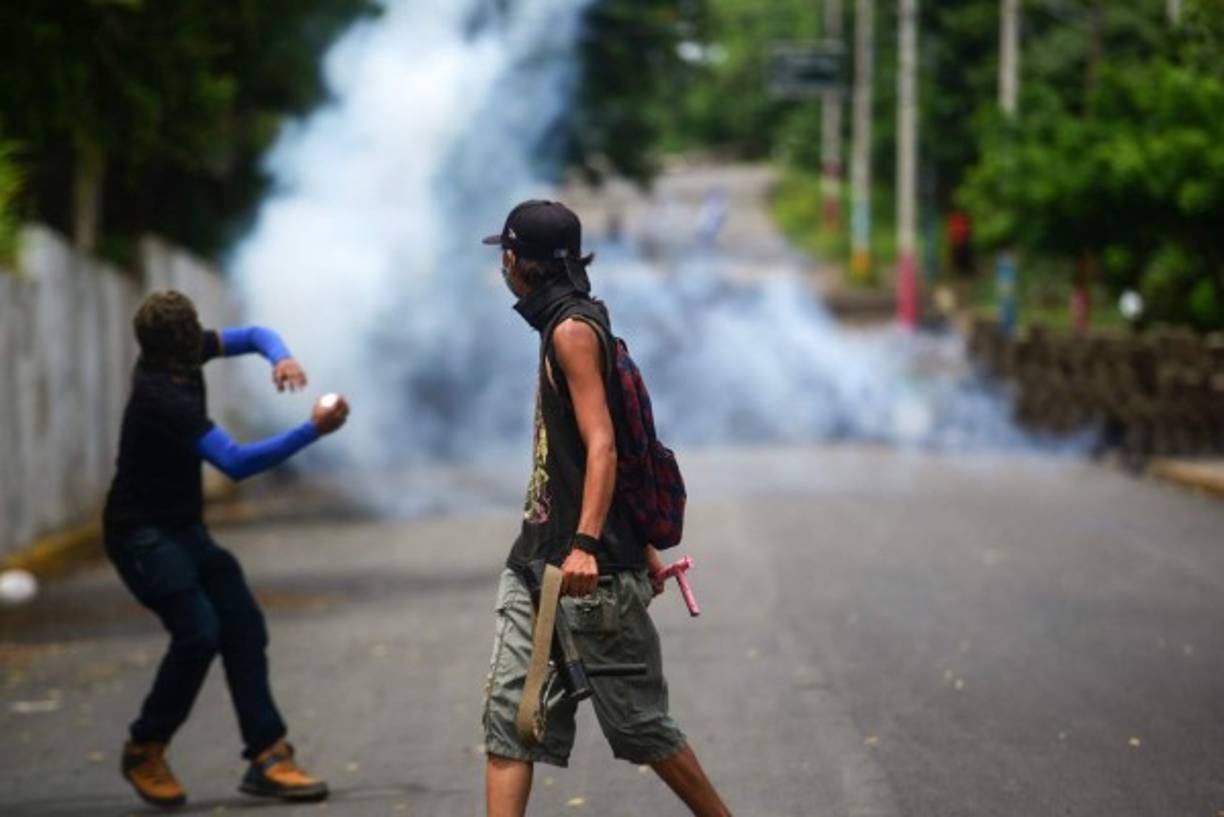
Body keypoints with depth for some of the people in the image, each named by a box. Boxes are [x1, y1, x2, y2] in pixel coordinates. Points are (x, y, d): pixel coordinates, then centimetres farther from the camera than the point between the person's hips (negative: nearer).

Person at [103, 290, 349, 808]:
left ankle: (267, 757, -2)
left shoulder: (181, 357, 0)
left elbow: (255, 336, 12)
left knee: (244, 626, -1)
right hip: (141, 534, -9)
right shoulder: (163, 397, -27)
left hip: (184, 530, 9)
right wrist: (313, 431, -34)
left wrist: (281, 358, -12)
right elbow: (235, 463, -33)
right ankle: (145, 751, -2)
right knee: (199, 632, -22)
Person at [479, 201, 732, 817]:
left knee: (638, 724, 1)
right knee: (509, 714, 0)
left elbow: (602, 446, -22)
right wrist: (641, 545, 25)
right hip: (538, 560, 10)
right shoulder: (560, 327, 18)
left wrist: (586, 544, -33)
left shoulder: (573, 330, -12)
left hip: (589, 572, -10)